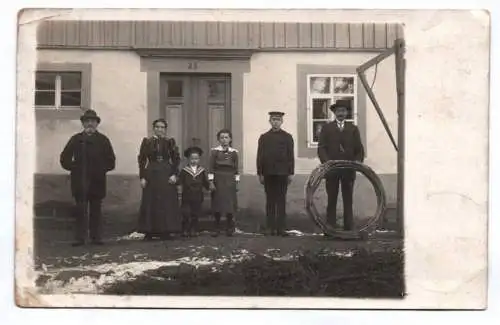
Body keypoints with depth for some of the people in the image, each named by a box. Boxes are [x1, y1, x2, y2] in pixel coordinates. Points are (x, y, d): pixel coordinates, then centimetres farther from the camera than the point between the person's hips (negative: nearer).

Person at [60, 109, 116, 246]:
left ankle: (96, 237, 7)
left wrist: (101, 170, 0)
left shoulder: (103, 140, 9)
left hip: (96, 182, 0)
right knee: (81, 210, -2)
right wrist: (73, 167, 2)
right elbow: (64, 158, 13)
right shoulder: (75, 139, 11)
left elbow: (111, 161, 9)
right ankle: (80, 238, -1)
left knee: (95, 210, 3)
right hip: (80, 182, 0)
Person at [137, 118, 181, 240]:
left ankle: (166, 231, 7)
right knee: (150, 202, -1)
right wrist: (142, 177, -5)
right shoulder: (147, 141, 4)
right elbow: (142, 159, 2)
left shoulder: (170, 141, 4)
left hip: (166, 173, 0)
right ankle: (149, 232, 5)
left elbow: (176, 158, 4)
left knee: (167, 202, 0)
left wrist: (174, 174, -7)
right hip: (151, 174, 0)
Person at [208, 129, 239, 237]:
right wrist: (211, 182, -9)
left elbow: (236, 169, 7)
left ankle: (230, 228, 11)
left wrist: (237, 182, 4)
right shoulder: (215, 151, -1)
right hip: (218, 180, -1)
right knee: (217, 204, 0)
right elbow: (211, 167, -3)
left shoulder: (234, 152, 4)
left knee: (230, 204, 0)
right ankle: (217, 228, 11)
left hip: (230, 181, 1)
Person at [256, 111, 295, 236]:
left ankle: (281, 227, 3)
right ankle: (271, 227, 7)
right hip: (268, 174, 1)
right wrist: (260, 173, 1)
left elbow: (291, 156, 4)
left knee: (281, 201, 1)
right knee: (270, 201, 4)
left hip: (282, 173, -1)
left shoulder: (287, 137, 7)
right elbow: (260, 156, 7)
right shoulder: (264, 137, 9)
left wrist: (290, 173, -1)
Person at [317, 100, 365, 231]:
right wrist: (326, 161, -16)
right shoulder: (326, 128, 9)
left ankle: (348, 229, 5)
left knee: (348, 200, 3)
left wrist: (358, 160, -7)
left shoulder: (353, 129, 14)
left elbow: (359, 149, 10)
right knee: (332, 200, 1)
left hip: (349, 170, 1)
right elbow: (321, 148, 0)